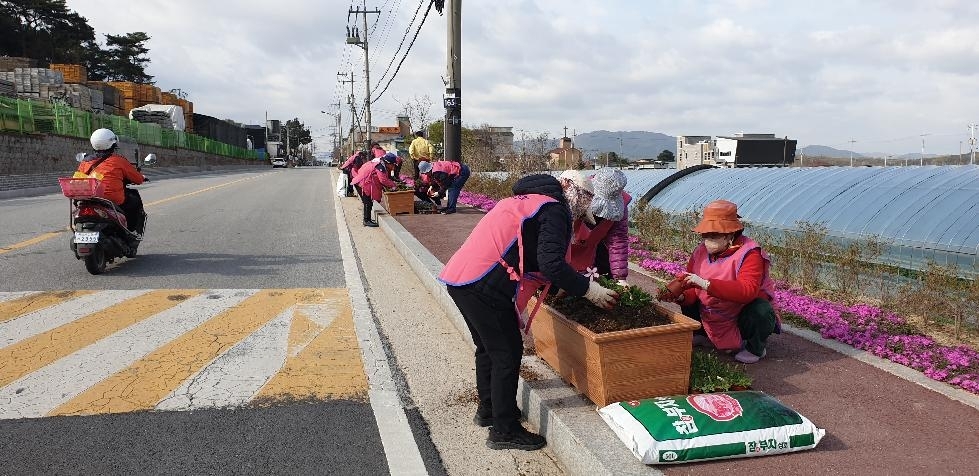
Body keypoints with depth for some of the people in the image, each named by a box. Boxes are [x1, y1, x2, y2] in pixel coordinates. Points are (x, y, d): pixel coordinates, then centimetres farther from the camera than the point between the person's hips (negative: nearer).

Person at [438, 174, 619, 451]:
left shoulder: (521, 202, 24)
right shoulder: (553, 211, -5)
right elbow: (551, 264, -18)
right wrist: (589, 289, -8)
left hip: (458, 277, 10)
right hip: (483, 286, -10)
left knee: (488, 347, 23)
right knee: (507, 353, 2)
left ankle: (488, 410, 39)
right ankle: (504, 431, 13)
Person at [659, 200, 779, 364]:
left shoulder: (750, 253, -23)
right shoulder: (700, 252, -4)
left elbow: (748, 290, -39)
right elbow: (694, 290, -2)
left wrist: (706, 284, -46)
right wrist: (680, 297, -26)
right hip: (713, 319, 6)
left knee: (760, 312, -34)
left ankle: (755, 348, -3)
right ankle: (705, 336, 20)